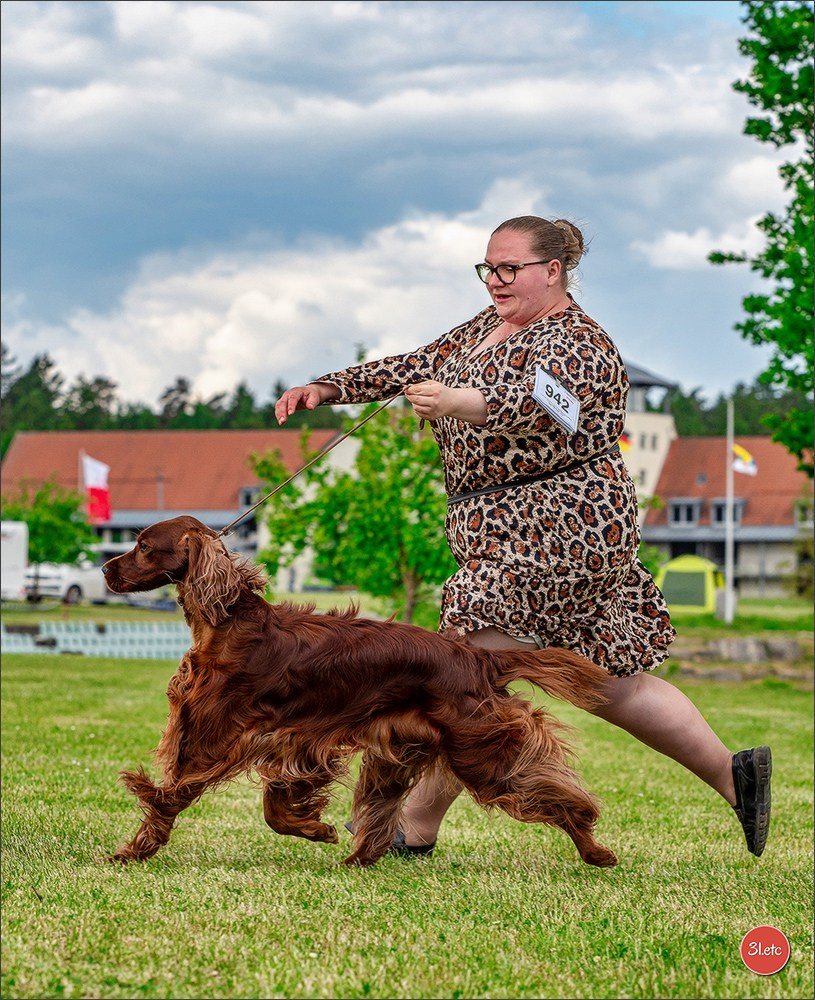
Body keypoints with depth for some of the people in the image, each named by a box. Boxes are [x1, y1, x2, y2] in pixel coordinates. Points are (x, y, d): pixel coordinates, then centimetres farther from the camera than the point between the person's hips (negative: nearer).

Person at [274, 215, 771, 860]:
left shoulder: (576, 344, -14)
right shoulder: (488, 327, 16)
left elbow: (545, 403, -34)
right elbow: (416, 368, 18)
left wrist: (459, 403, -52)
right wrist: (327, 390, 6)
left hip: (558, 527, -10)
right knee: (609, 679, 12)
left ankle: (414, 830, -6)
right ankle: (734, 772, 17)